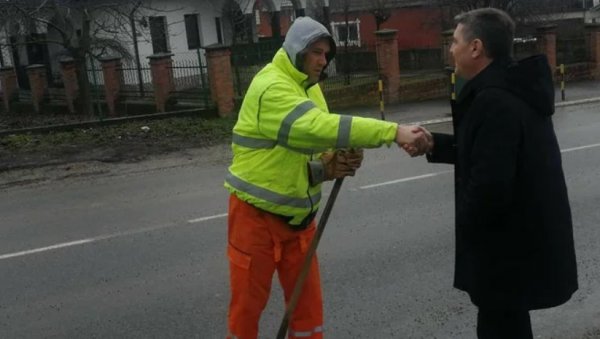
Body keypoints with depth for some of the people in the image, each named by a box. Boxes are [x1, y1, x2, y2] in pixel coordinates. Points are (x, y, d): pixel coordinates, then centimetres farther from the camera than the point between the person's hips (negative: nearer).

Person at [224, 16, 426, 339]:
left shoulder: (309, 88, 8)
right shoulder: (271, 86, -21)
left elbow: (313, 143, 5)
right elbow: (321, 126, -37)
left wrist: (330, 166, -20)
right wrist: (394, 131, -42)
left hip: (298, 214, 7)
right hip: (257, 214, -7)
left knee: (307, 302, 12)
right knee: (248, 302, 8)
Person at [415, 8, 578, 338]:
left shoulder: (495, 100, -26)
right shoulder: (513, 88, 8)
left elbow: (489, 184, -30)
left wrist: (465, 227, -11)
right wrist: (434, 145, 7)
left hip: (512, 242, -10)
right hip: (524, 235, 10)